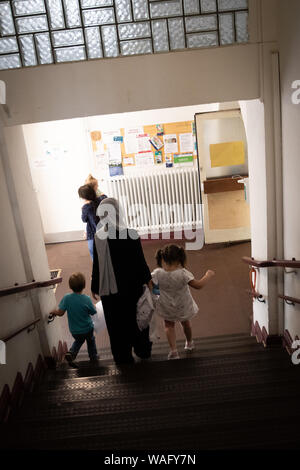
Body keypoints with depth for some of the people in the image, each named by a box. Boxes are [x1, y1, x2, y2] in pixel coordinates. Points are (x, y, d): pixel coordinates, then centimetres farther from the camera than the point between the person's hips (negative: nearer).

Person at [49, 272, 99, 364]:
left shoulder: (66, 298, -20)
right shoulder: (87, 299, -23)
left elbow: (60, 313, -18)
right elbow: (93, 312, -11)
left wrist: (54, 312, 3)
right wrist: (94, 307, 11)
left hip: (74, 331, 2)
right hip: (87, 329, -2)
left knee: (79, 340, 32)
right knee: (90, 341, 27)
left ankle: (71, 353, 14)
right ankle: (93, 356, 39)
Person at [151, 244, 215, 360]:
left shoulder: (157, 273, -25)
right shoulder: (183, 273, -29)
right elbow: (198, 285, -26)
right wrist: (208, 275, -11)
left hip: (167, 308, 0)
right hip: (183, 307, 1)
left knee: (169, 325, 23)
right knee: (185, 323, 28)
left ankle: (173, 350, 10)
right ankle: (189, 343, 52)